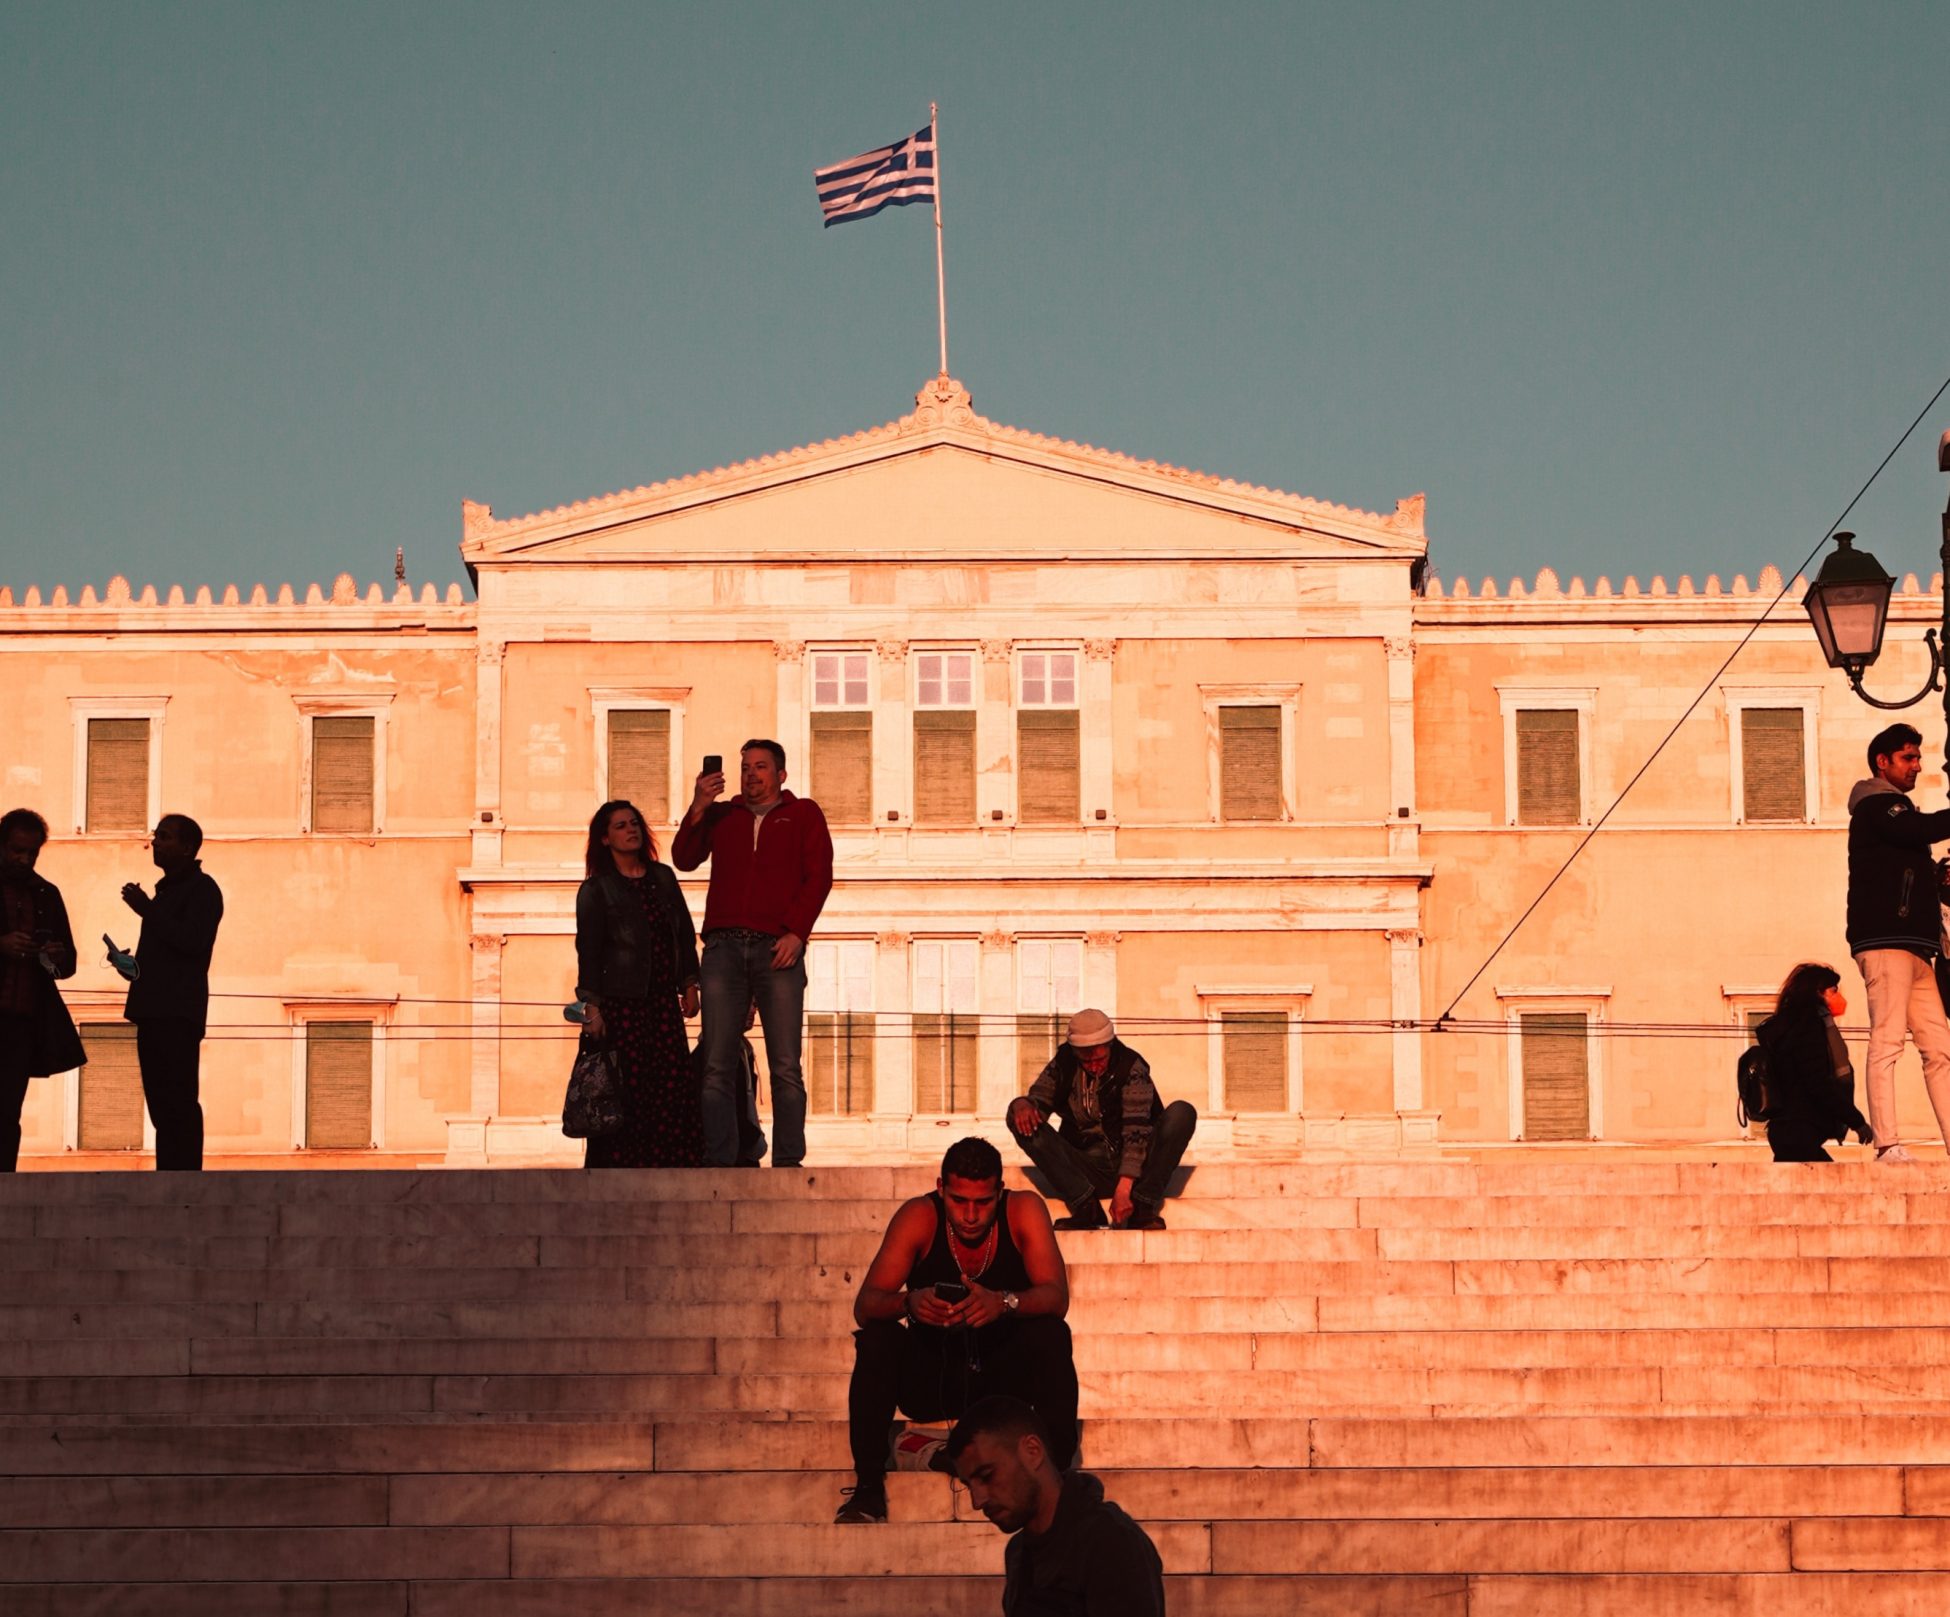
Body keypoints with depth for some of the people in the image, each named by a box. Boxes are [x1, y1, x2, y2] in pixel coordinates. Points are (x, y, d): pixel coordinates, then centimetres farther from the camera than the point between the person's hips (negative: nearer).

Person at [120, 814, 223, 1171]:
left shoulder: (202, 889, -5)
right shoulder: (169, 889, 23)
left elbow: (191, 941, -19)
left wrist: (146, 908, -17)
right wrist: (131, 961, 10)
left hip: (178, 1012, -10)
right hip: (154, 1010, 10)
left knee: (179, 1103, -13)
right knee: (163, 1105, 8)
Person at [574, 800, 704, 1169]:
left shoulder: (662, 877, 15)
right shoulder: (596, 889, 1)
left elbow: (685, 932, 18)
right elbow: (588, 949, -4)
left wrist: (689, 985, 12)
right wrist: (592, 1006, -12)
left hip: (664, 999, 5)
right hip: (621, 1001, -5)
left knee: (674, 1084, -3)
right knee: (627, 1087, -7)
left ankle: (675, 1165, -1)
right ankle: (620, 1167, -4)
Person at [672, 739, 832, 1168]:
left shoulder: (803, 814, 15)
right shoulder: (721, 815, 21)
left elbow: (819, 876, 5)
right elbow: (684, 860, 7)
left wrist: (796, 933, -8)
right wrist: (698, 809, -6)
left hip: (777, 948, -2)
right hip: (724, 946, 2)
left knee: (785, 1067, -7)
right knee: (717, 1065, -5)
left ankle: (788, 1162, -7)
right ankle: (719, 1162, -6)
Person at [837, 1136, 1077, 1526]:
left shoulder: (1024, 1210, -10)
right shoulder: (919, 1216, -12)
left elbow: (1057, 1297, -20)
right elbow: (864, 1307, -17)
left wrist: (1004, 1302, -42)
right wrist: (909, 1302, -41)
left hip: (1008, 1379, 0)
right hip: (930, 1381, 0)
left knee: (1051, 1335, -27)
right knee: (878, 1338, -26)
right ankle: (868, 1486, -20)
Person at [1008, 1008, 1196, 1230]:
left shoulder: (1131, 1066, -14)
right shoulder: (1063, 1065, -2)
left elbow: (1136, 1129, -23)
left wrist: (1124, 1187, -34)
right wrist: (1022, 1104, -27)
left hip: (1133, 1165, -3)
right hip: (1085, 1167, 3)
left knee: (1182, 1113, -25)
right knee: (1021, 1122, -17)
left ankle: (1141, 1210, -27)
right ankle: (1087, 1209, -25)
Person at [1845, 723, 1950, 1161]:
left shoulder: (1896, 812, 28)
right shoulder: (1875, 806, 0)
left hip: (1912, 945, 10)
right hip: (1886, 941, -10)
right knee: (1887, 1040, -15)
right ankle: (1887, 1144, -21)